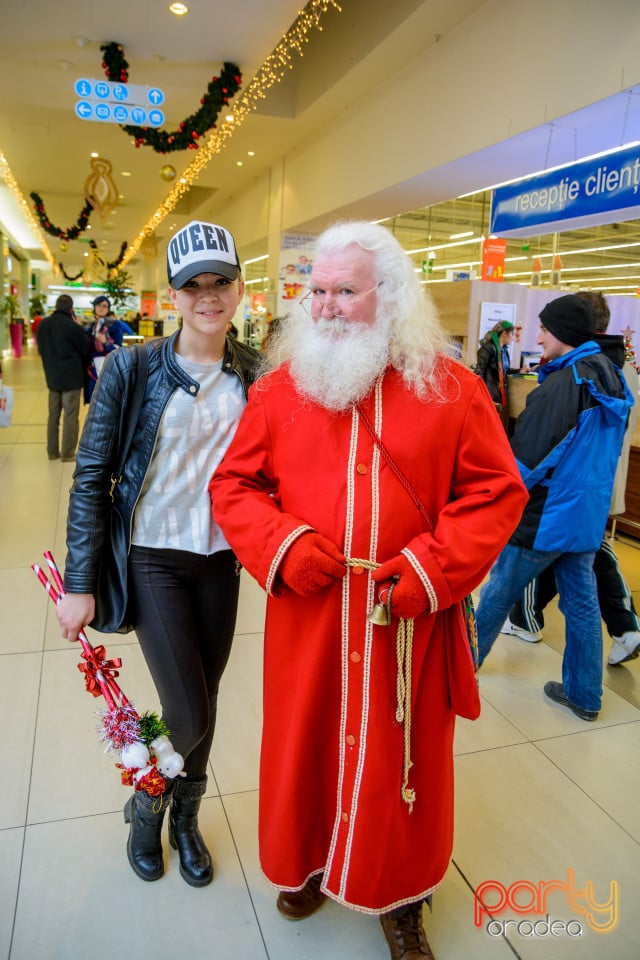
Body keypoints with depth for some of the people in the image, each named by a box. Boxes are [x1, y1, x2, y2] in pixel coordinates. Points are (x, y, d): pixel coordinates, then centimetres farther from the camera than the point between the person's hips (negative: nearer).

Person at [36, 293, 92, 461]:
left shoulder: (42, 325, 4)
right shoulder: (72, 326, -16)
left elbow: (41, 349, 12)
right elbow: (86, 349, -4)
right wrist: (80, 367, 14)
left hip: (52, 376, 6)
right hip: (71, 376, -6)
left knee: (53, 414, 13)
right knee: (70, 415, 1)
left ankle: (52, 451, 19)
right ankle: (68, 453, 3)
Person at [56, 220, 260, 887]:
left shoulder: (255, 372, -2)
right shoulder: (133, 367, -10)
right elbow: (91, 475, -8)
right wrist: (79, 582, -8)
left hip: (221, 560, 3)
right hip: (153, 558, -3)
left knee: (202, 704, 15)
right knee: (190, 715, -2)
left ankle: (185, 819, 42)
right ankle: (146, 805, 33)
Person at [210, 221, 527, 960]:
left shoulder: (449, 387, -3)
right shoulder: (281, 386, 1)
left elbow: (497, 493, -3)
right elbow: (233, 484, 4)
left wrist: (430, 572, -14)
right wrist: (283, 544, -13)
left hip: (408, 621, -1)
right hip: (307, 616, 2)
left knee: (402, 758, 15)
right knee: (305, 744, 18)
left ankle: (399, 896, 42)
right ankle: (308, 864, 48)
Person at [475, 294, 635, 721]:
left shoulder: (561, 385, -20)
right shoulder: (613, 382, 7)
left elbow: (526, 457, -20)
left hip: (545, 516, -8)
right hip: (588, 515, 8)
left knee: (499, 592, 10)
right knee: (582, 602, 13)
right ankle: (585, 695, 23)